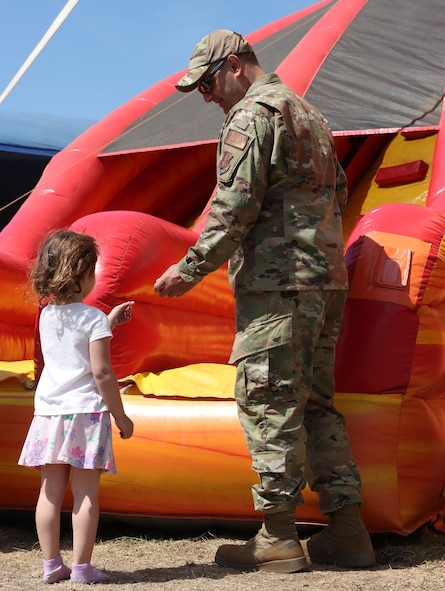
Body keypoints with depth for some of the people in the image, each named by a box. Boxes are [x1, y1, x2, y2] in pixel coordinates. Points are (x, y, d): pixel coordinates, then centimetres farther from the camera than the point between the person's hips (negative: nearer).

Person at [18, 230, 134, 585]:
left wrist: (109, 322, 30)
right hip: (86, 411, -6)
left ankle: (51, 565, 14)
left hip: (49, 412, 6)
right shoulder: (93, 317, -9)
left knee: (51, 491, 9)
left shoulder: (47, 316, 11)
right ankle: (81, 567, 1)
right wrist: (120, 416, -5)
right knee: (86, 493, 0)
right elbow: (101, 373, -13)